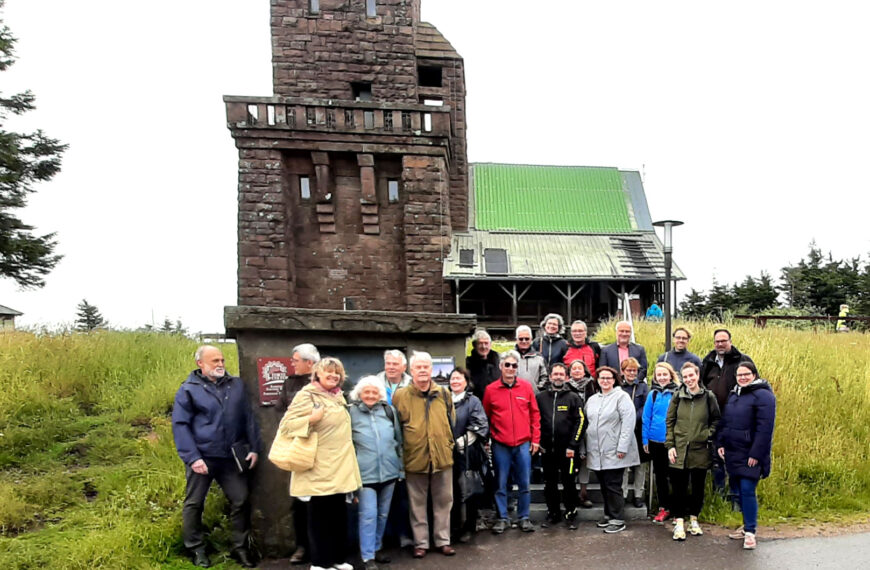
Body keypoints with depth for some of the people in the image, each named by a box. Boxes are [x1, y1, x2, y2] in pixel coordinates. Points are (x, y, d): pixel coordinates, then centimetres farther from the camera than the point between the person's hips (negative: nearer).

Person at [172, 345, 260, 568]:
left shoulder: (236, 385, 6)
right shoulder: (189, 389, -5)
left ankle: (240, 547, 22)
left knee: (240, 501, 7)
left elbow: (248, 418, 9)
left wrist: (254, 448, 3)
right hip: (202, 457, -3)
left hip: (232, 457, 3)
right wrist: (192, 457, -15)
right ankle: (196, 549, 27)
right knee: (194, 504, 9)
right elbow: (180, 425, -9)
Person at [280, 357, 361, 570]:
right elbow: (286, 424, -15)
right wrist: (311, 419, -26)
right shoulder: (306, 395, -9)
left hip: (340, 467, 7)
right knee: (320, 515, 2)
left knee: (339, 514, 14)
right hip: (320, 469, -7)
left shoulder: (338, 396, 13)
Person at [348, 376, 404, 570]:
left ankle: (376, 548, 30)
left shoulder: (389, 410, 4)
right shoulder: (351, 412, -5)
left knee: (383, 513, 14)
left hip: (389, 471, 4)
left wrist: (401, 465, 13)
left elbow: (399, 439, 13)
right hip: (365, 472, -4)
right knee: (368, 514, -6)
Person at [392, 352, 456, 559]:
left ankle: (443, 540, 25)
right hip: (415, 458, -2)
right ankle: (420, 542, 22)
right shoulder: (400, 396, -5)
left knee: (443, 501, 11)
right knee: (418, 503, 10)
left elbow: (452, 422, 15)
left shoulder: (444, 394, 4)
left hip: (443, 457, 2)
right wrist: (401, 452, 1)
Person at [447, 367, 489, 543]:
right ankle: (453, 526, 21)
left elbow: (480, 426, -9)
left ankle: (468, 528, 16)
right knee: (452, 490, 8)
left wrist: (462, 441, -12)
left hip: (468, 453, -3)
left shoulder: (473, 401, -1)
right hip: (448, 453, 3)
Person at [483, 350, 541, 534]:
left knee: (524, 484, 7)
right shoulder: (491, 389, -2)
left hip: (523, 444, 1)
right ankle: (502, 518, 19)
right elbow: (485, 417, 6)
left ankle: (524, 518, 21)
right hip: (500, 445, -1)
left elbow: (535, 414, 6)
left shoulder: (526, 387, 2)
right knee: (500, 484, 7)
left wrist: (535, 439, 3)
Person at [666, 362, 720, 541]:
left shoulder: (708, 396, -1)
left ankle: (694, 519, 28)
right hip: (680, 450, 0)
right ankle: (679, 522, 12)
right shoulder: (677, 396, 1)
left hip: (700, 450, 0)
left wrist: (709, 435, -5)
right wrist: (670, 445, -3)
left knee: (698, 486, 11)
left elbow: (716, 420, 10)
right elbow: (669, 422, 3)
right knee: (679, 487, 2)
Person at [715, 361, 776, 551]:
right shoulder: (733, 394, 14)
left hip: (750, 455, -7)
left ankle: (750, 532, 4)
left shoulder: (763, 395, -11)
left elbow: (765, 428, -17)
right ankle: (747, 525, 26)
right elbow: (724, 421, 17)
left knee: (747, 490, -7)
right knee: (740, 490, 13)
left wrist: (756, 454, -19)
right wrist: (720, 443, 7)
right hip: (732, 453, 8)